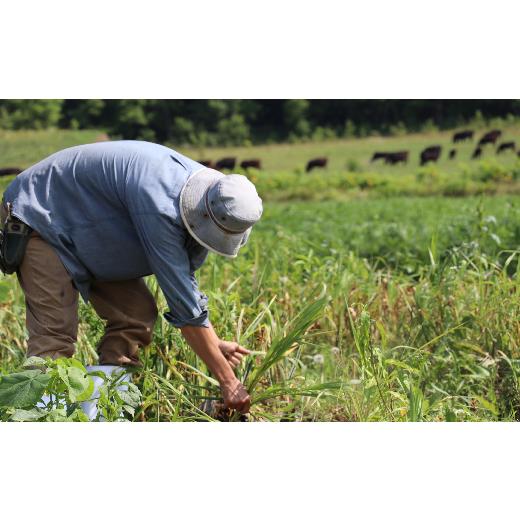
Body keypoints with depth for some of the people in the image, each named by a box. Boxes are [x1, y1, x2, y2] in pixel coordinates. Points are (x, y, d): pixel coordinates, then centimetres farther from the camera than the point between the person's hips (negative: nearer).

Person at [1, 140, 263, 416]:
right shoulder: (158, 207, -39)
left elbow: (185, 281, 4)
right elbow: (185, 307, -35)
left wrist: (213, 342, -3)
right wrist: (227, 381, -30)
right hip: (41, 217, -9)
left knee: (136, 315, -3)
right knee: (55, 333, -20)